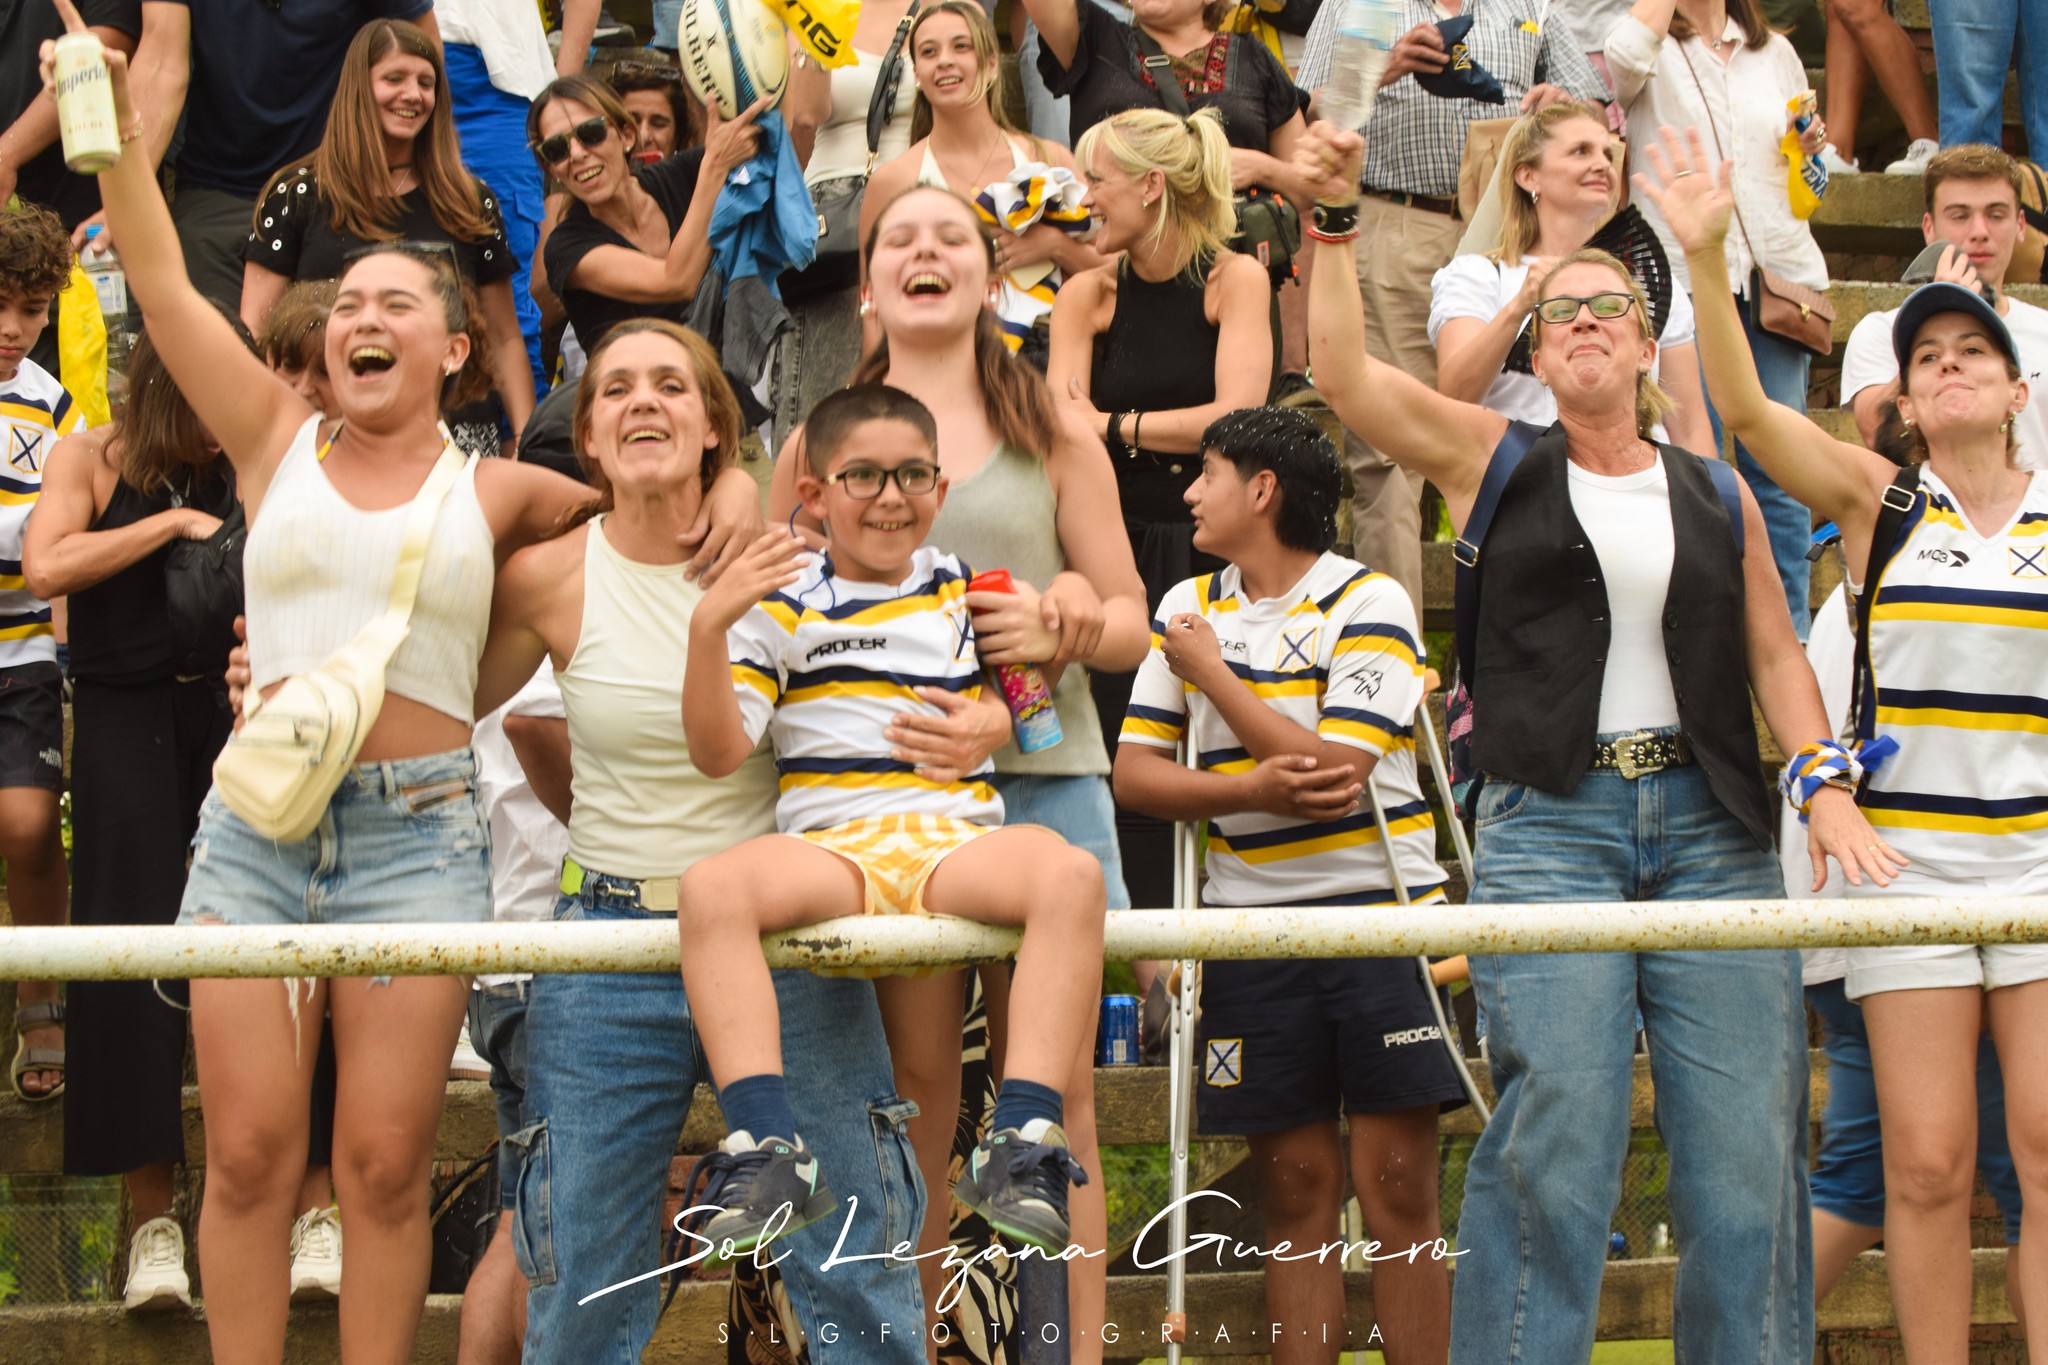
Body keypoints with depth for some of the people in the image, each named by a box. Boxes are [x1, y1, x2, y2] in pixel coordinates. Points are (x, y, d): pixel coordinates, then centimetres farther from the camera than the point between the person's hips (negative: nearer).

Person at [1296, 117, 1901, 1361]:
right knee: (1557, 1129, -10)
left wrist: (1829, 788, 1)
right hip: (1553, 823, -2)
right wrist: (1336, 219, -6)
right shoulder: (1494, 462, 11)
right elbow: (1344, 371, 1)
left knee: (1747, 1137, -1)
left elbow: (1776, 652, 15)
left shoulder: (1717, 495, 17)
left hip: (1711, 825, 3)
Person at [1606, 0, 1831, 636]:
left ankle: (1789, 633, 8)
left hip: (1779, 268, 3)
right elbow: (1626, 55, -24)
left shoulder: (1775, 53, 17)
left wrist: (1809, 148, 5)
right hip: (1682, 274, -3)